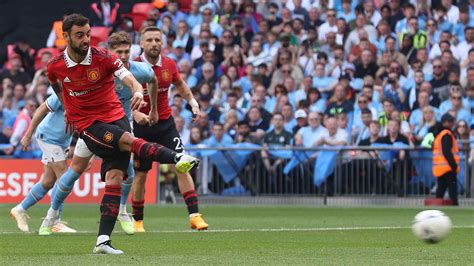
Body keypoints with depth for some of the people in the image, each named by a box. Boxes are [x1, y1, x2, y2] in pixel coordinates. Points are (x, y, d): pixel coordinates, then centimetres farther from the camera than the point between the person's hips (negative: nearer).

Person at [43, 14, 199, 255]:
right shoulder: (55, 66, -4)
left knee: (114, 178, -11)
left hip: (115, 116, 1)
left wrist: (138, 92, -38)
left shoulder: (104, 57, -8)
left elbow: (130, 79, -19)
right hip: (86, 124, -1)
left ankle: (103, 241, -14)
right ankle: (177, 158, -39)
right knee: (128, 140, -30)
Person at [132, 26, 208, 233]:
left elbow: (180, 85, 19)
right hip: (142, 125, -3)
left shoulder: (169, 65, -1)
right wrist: (135, 113, -33)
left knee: (182, 167, -10)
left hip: (166, 123, 3)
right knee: (140, 175, 3)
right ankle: (137, 220, 19)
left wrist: (193, 103, 5)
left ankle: (194, 215, -12)